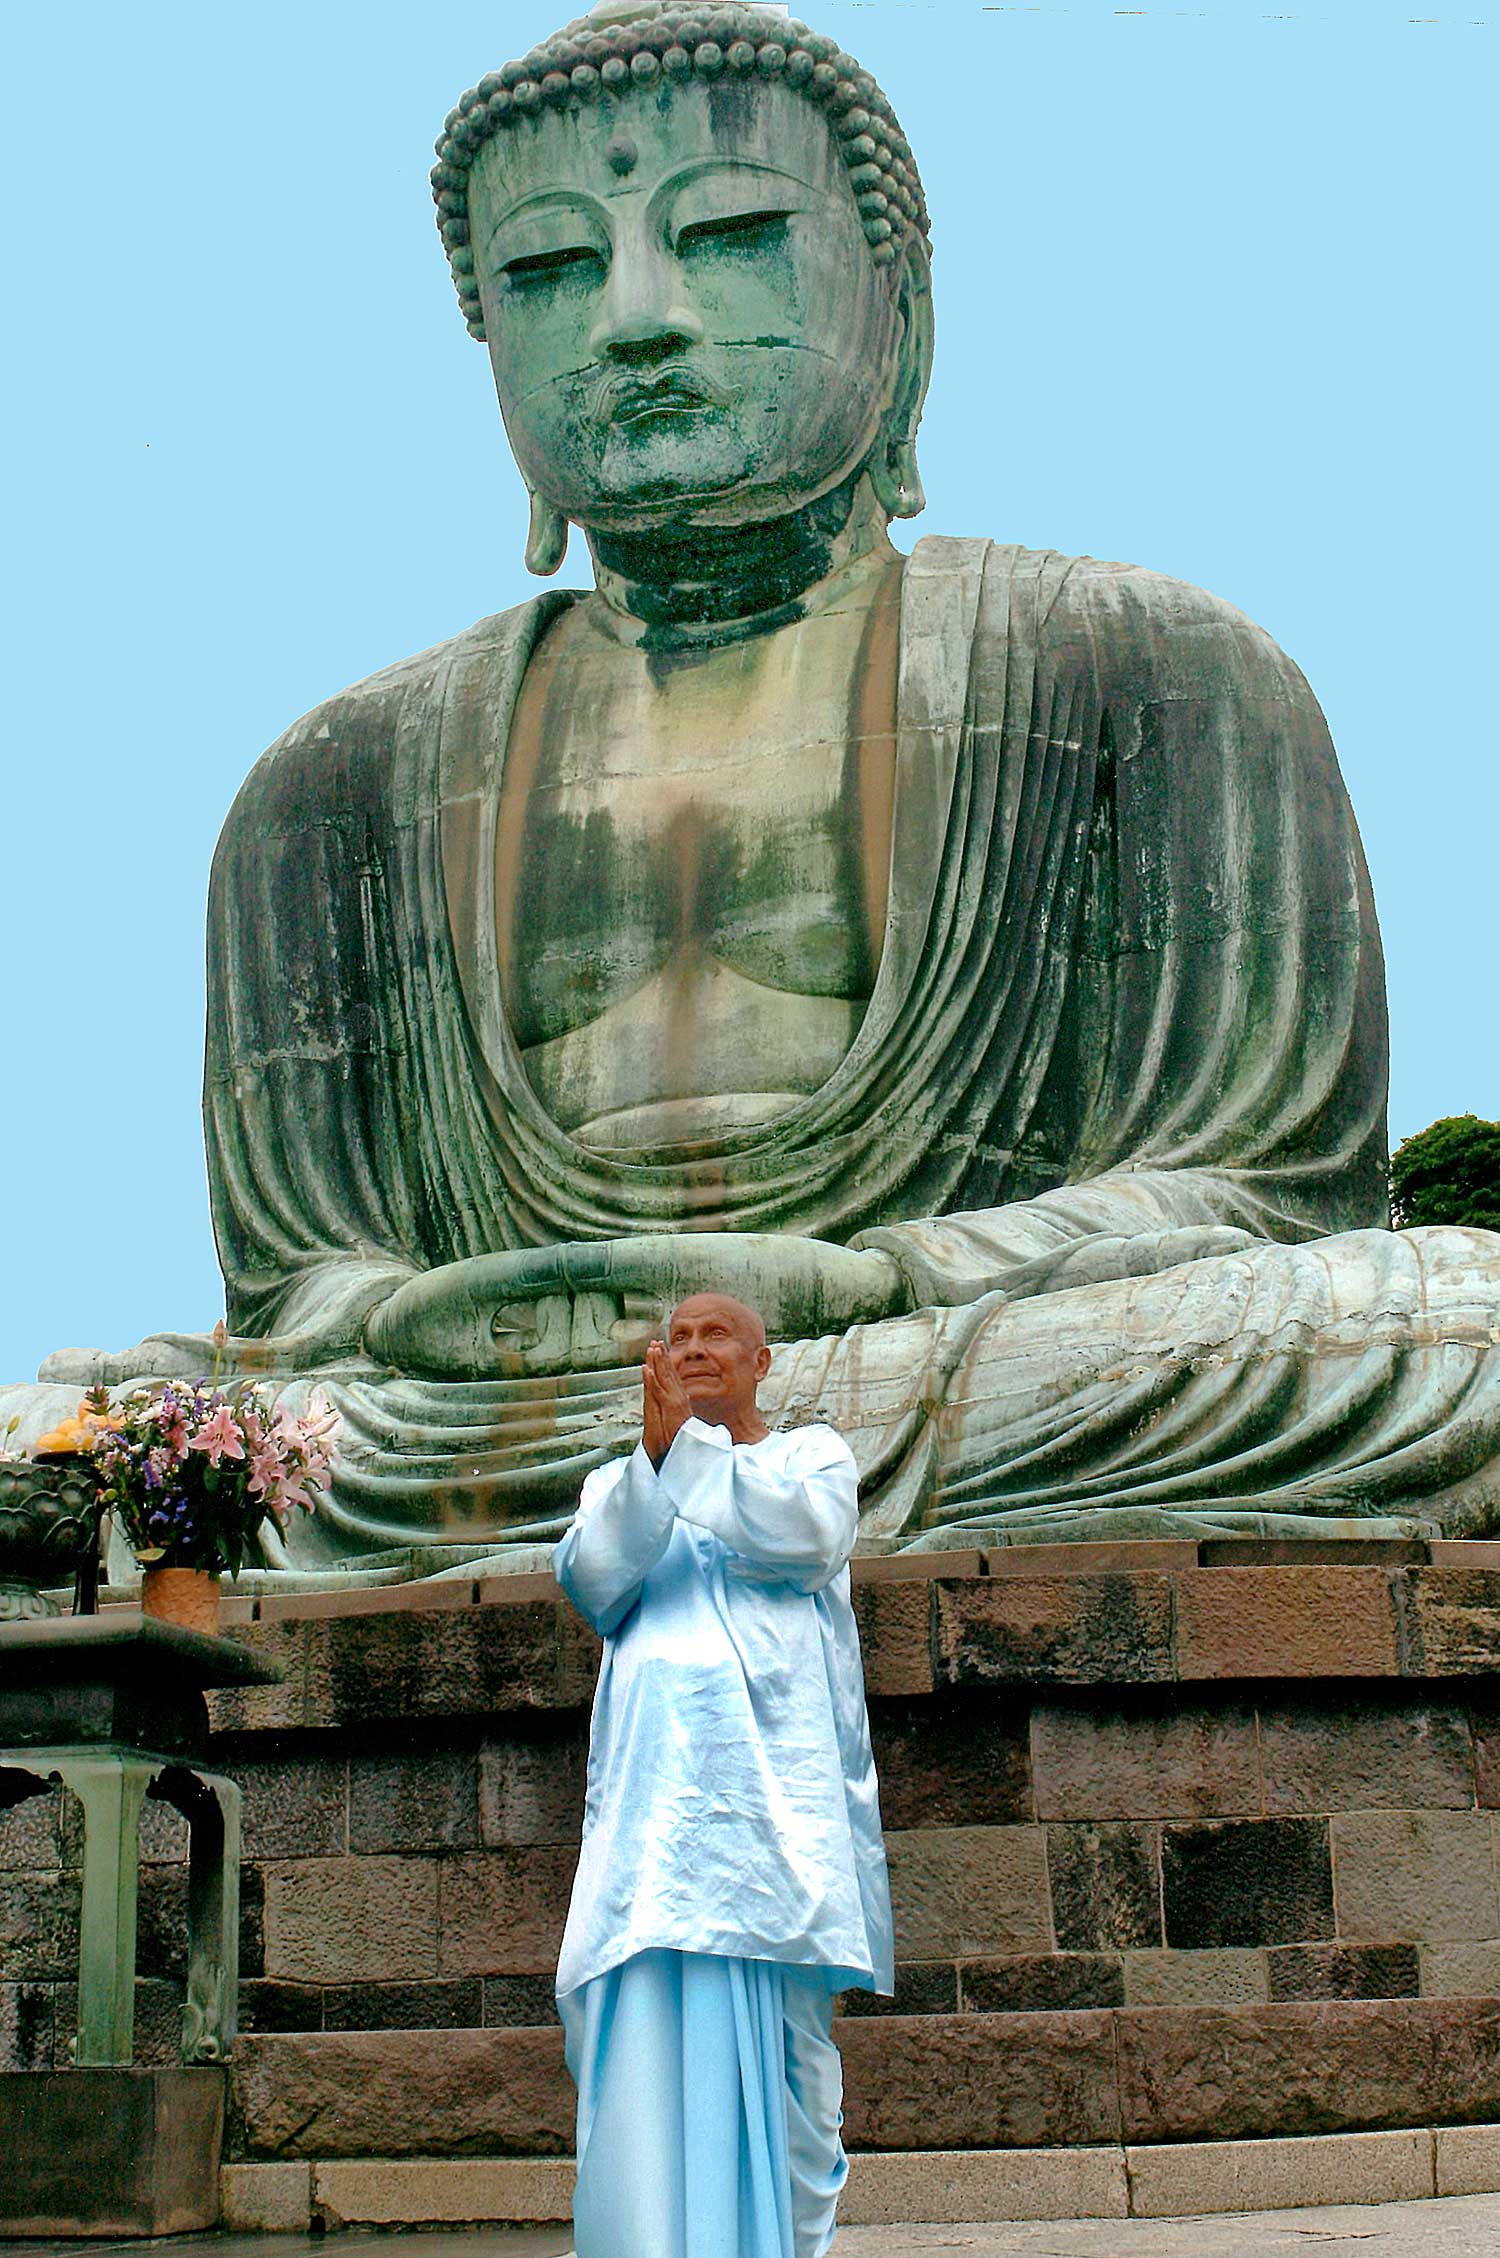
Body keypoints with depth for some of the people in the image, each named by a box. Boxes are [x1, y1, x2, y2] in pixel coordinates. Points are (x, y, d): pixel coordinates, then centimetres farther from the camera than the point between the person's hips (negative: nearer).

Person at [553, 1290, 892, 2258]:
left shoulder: (813, 1454, 18)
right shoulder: (621, 1482, 24)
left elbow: (800, 1538, -6)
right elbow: (593, 1580, 2)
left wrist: (692, 1442, -5)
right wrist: (653, 1456, -9)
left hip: (778, 1778, -1)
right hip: (658, 1775, 2)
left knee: (784, 2036, -5)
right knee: (649, 2033, -11)